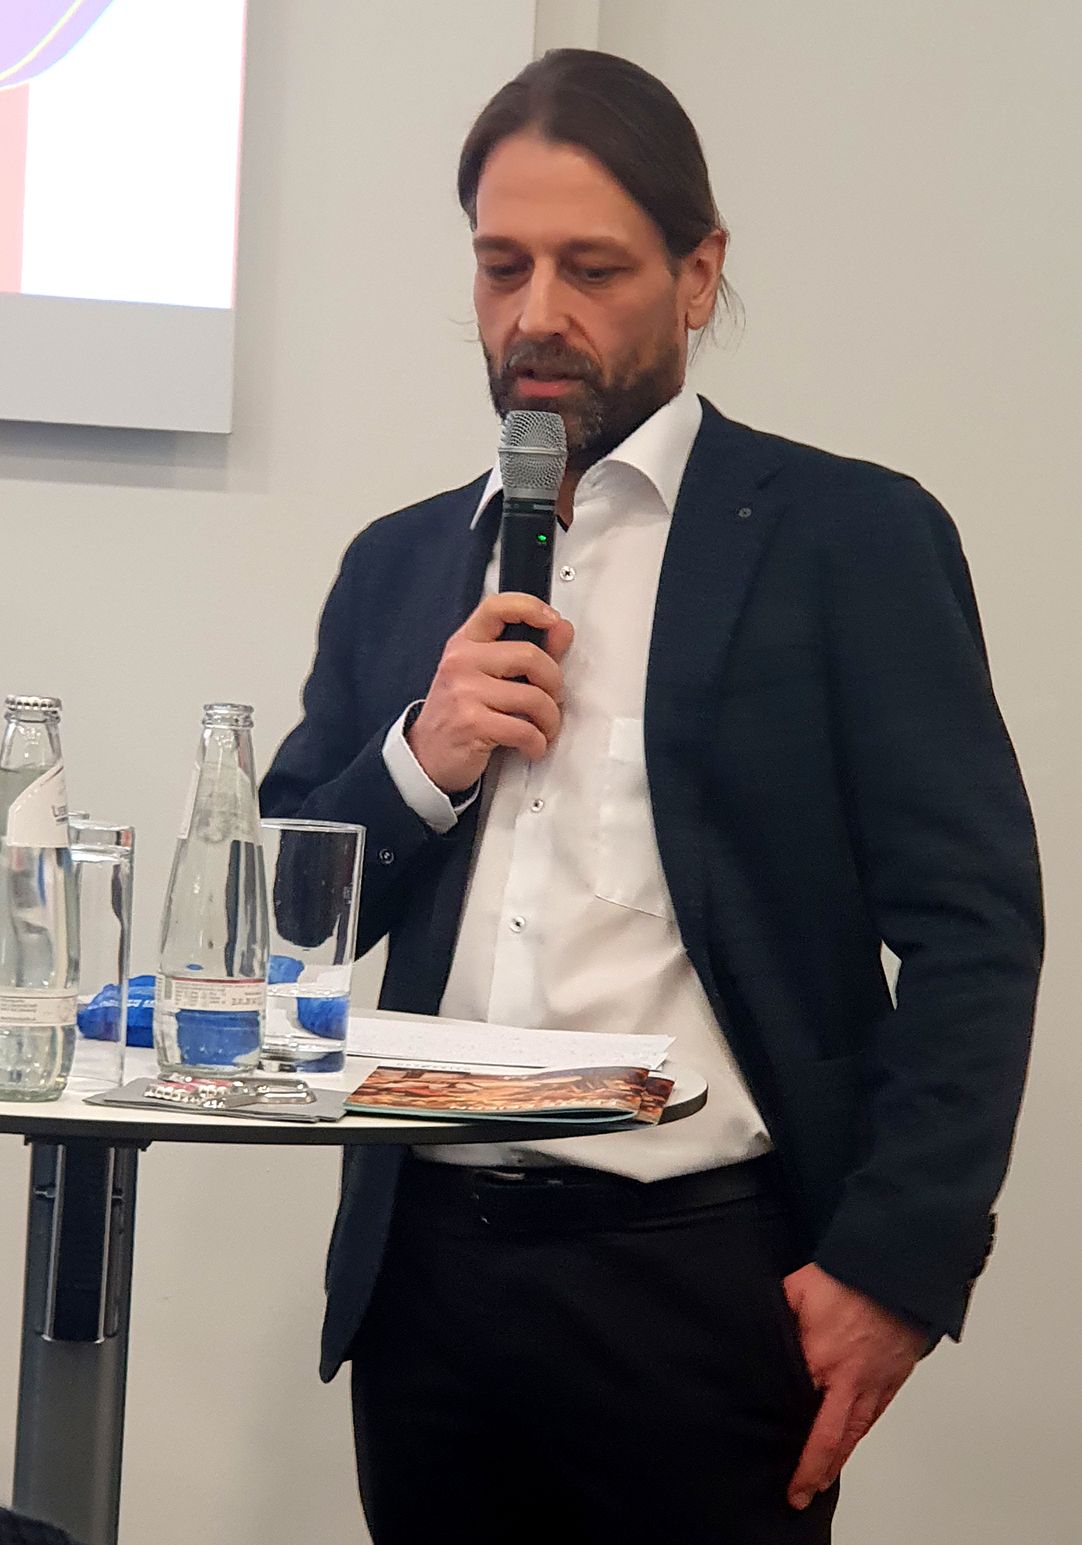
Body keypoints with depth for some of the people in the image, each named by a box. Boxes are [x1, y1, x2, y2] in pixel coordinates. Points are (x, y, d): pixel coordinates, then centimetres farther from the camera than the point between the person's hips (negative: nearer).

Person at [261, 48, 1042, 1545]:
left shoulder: (850, 537, -1)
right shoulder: (401, 564, 13)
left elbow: (974, 923, -6)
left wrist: (896, 1264, -14)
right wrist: (420, 762, -5)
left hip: (704, 1284, -4)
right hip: (429, 1269, 4)